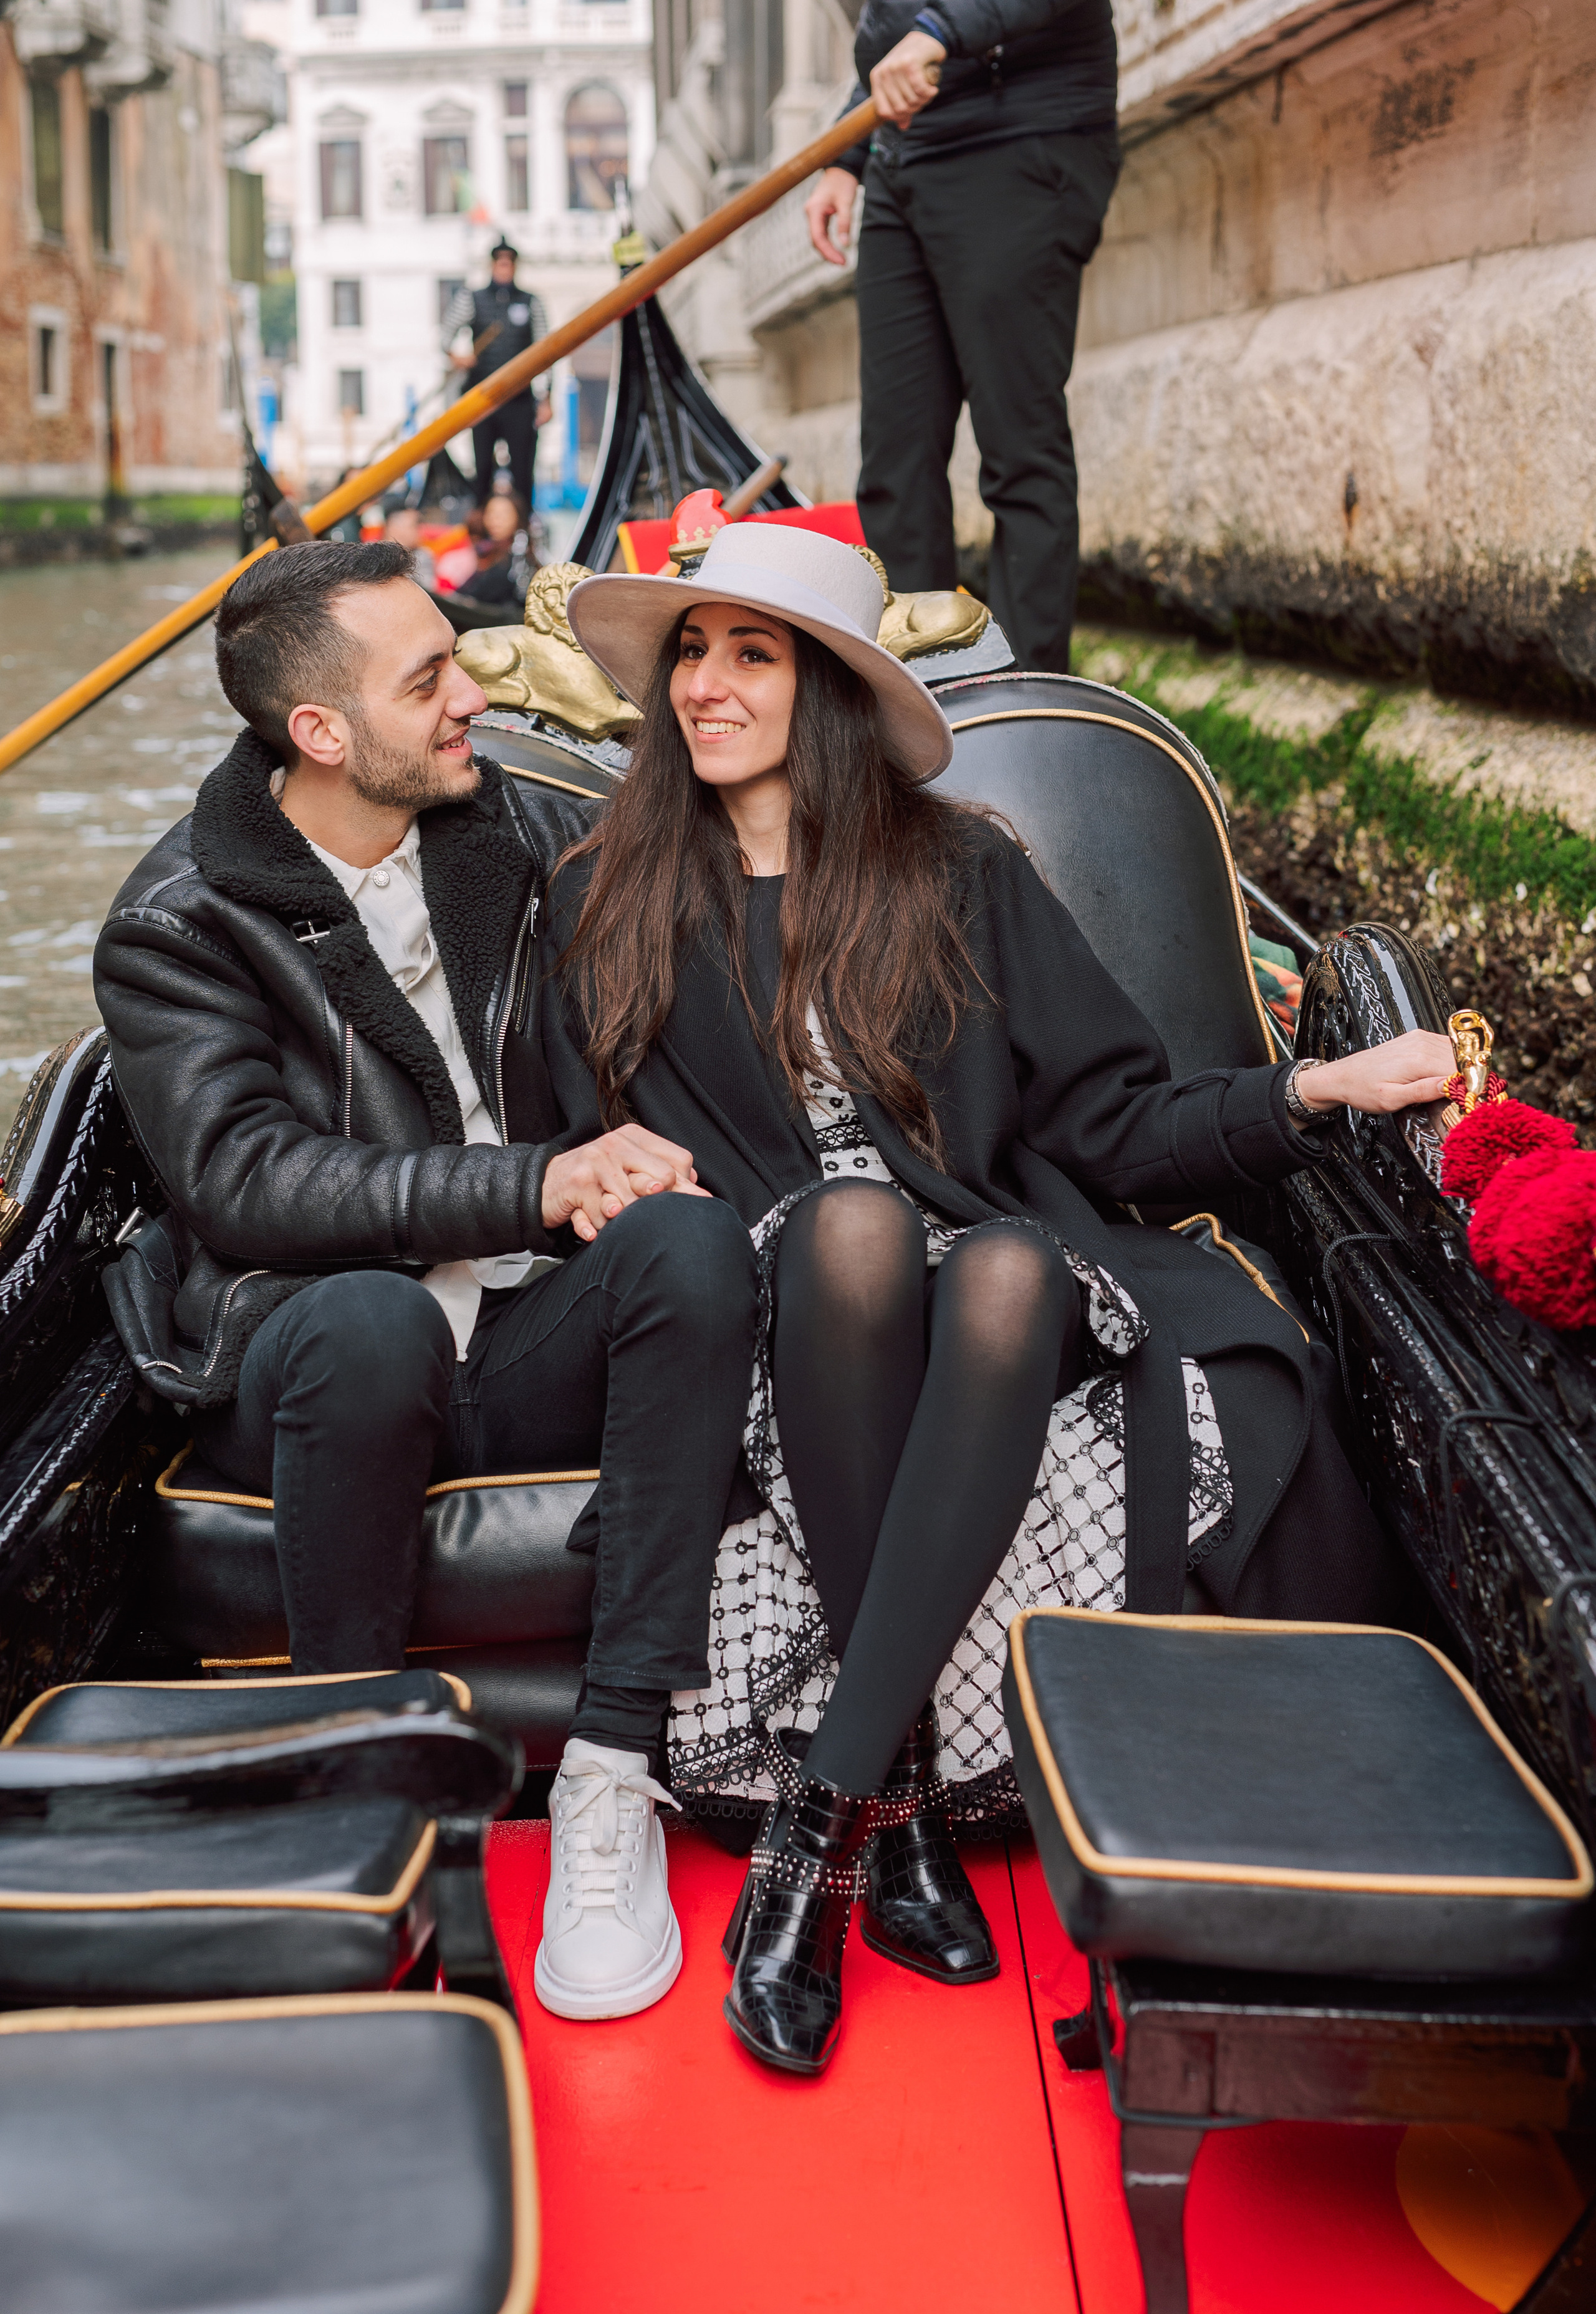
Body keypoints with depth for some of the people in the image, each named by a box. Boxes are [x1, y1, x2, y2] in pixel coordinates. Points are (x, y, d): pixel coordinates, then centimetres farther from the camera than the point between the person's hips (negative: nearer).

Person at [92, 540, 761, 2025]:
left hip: (528, 1347, 3)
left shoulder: (519, 835, 10)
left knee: (689, 1240, -29)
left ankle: (610, 1777, -27)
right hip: (302, 1368, -3)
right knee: (372, 1319, -38)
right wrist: (532, 1185, -23)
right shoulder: (180, 924, -2)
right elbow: (242, 1182, -16)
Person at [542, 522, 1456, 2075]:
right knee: (852, 1220, -35)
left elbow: (1112, 1121, 6)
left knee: (1012, 1271, -36)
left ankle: (825, 1816, -34)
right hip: (772, 1315, 0)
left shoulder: (959, 876, 11)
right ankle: (901, 1789, -30)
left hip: (997, 1283, 1)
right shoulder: (605, 902, 12)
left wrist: (1317, 1087, -7)